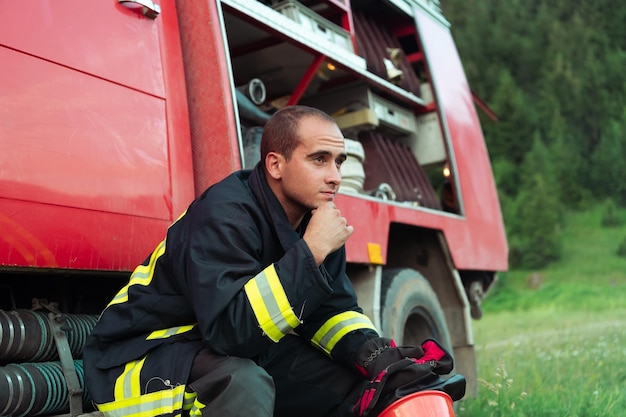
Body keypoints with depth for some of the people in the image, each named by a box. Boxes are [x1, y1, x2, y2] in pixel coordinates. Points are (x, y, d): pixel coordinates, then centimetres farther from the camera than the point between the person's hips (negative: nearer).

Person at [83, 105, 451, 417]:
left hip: (248, 354, 7)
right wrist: (311, 252, -35)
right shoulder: (225, 214, -27)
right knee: (243, 383, -39)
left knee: (369, 384, -4)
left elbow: (331, 308, 2)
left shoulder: (314, 217, -2)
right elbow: (231, 330, -37)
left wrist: (370, 350, -18)